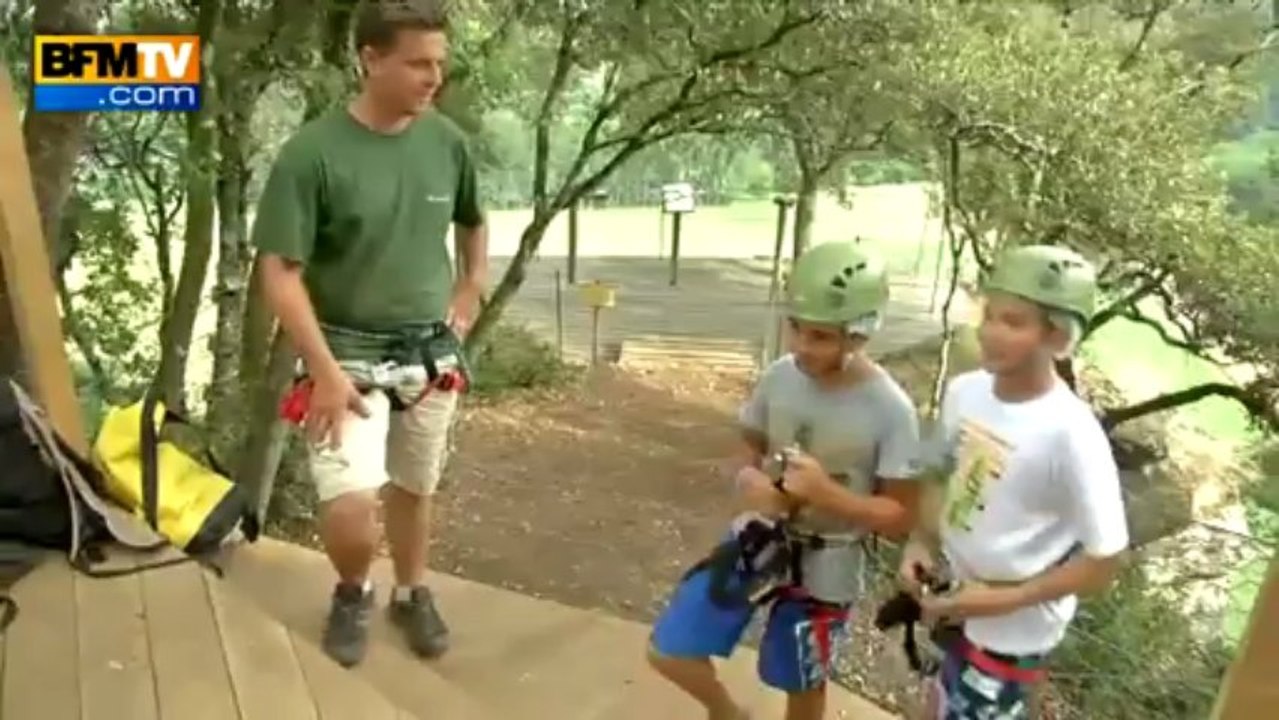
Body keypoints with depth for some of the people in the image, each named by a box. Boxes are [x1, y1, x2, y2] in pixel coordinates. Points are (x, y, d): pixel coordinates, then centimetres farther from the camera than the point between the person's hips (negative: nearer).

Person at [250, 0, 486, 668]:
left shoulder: (447, 142, -1)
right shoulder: (312, 152, -15)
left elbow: (472, 224, 18)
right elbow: (279, 271, -14)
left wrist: (469, 293, 11)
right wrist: (326, 372, -18)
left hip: (432, 350, 4)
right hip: (348, 353, -4)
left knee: (414, 488, 16)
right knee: (349, 506, -13)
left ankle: (411, 594, 42)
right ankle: (352, 592, 21)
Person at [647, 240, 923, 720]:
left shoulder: (890, 410, -21)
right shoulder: (779, 377, -10)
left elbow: (900, 517, -14)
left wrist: (826, 492, -30)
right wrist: (751, 482, -17)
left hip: (825, 566, -3)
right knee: (668, 651, 2)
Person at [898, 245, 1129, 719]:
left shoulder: (1071, 433, -28)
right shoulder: (964, 391, -10)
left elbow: (1103, 562, -19)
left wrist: (1005, 599, -20)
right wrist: (921, 542, -5)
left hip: (1012, 631, -5)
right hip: (956, 601, 6)